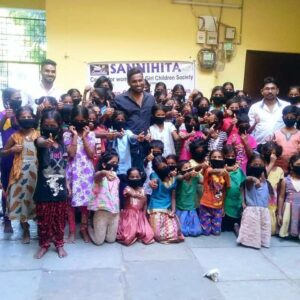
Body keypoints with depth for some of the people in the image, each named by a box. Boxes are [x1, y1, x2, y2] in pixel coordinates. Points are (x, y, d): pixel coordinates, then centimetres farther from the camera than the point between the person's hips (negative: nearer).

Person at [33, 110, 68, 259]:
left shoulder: (62, 143, 3)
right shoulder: (41, 139, -10)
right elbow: (40, 142, -38)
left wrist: (68, 185, 7)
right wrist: (46, 142, -62)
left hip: (60, 188, 3)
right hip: (44, 189, -3)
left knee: (59, 219, 13)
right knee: (43, 219, 10)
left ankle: (59, 244, 30)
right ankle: (44, 245, 28)